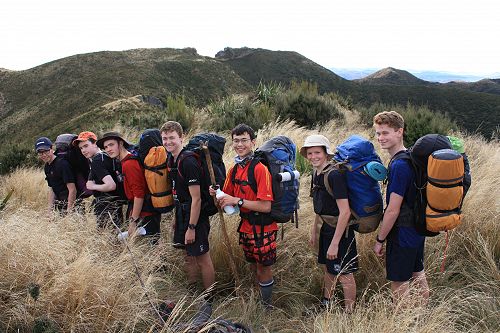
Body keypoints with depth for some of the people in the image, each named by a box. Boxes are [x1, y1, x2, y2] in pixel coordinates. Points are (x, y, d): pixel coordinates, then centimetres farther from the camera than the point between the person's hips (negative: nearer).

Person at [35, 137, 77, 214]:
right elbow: (52, 189, 18)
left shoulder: (62, 164, -16)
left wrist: (69, 211, -20)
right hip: (59, 203, 8)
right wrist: (50, 209, 11)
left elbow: (72, 190, -19)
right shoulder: (47, 167, 12)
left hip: (71, 203, -8)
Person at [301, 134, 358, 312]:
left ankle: (349, 314, 19)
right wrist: (314, 230, 19)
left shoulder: (334, 175, -24)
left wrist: (334, 243, -24)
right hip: (326, 228, 9)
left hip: (341, 231, -9)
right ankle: (326, 304, 39)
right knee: (328, 269, 22)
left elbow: (345, 212, -26)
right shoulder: (316, 175, 4)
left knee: (344, 275, 4)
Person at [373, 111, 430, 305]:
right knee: (418, 275, 22)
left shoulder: (399, 165, -24)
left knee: (399, 285, 4)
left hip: (402, 234, -10)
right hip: (417, 228, 10)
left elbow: (393, 211, -23)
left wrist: (379, 240, -13)